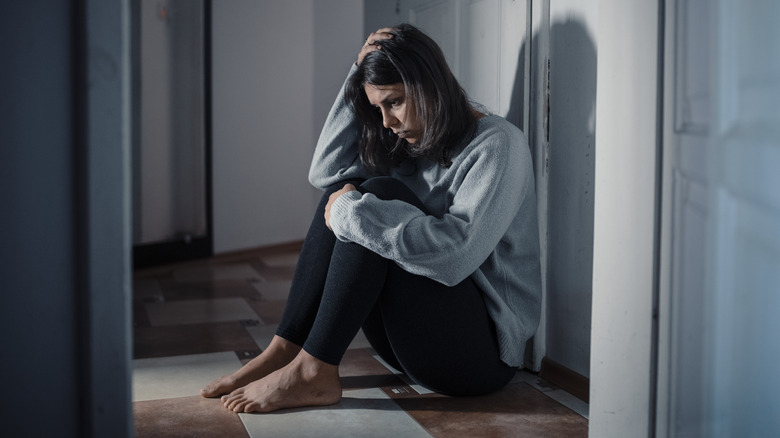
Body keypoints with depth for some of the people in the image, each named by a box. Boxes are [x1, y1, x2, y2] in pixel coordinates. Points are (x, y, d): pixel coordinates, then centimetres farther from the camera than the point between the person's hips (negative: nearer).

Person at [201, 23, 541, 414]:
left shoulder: (497, 145, -12)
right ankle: (284, 351, -12)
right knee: (344, 191, -7)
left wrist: (352, 212, -23)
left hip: (485, 347, -7)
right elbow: (326, 172, 6)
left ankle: (312, 371, -23)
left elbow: (455, 252, -27)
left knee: (380, 194, -23)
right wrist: (359, 71, 2)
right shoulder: (412, 142, 13)